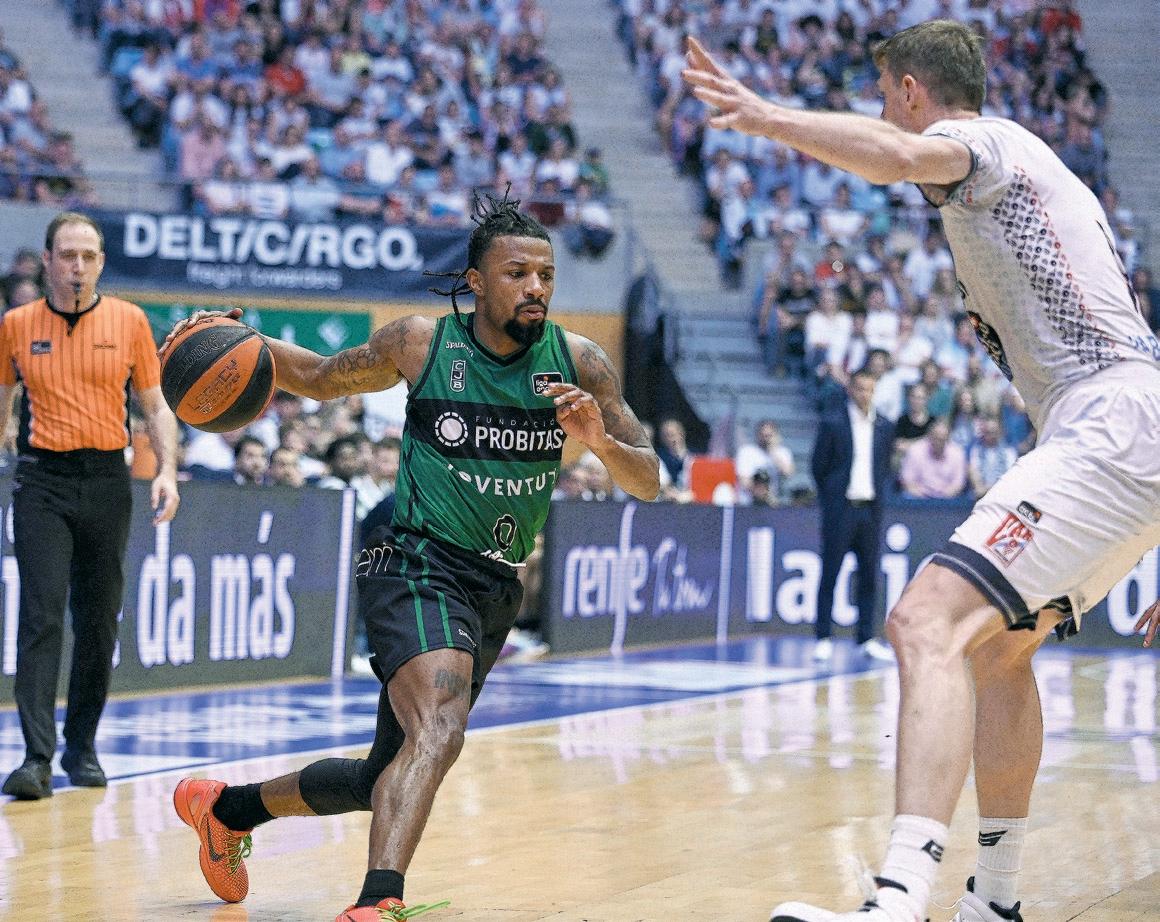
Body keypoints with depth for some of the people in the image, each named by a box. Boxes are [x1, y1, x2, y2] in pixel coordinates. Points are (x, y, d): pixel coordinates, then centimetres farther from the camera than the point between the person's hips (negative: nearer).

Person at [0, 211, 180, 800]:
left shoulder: (128, 321, 3)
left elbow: (154, 406, 8)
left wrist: (167, 470, -6)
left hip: (107, 481, 1)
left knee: (98, 622, 6)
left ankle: (82, 747, 19)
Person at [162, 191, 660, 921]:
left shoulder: (579, 362, -2)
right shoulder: (421, 344, -6)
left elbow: (648, 484, -1)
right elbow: (321, 380, 12)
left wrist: (602, 441, -22)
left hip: (496, 587, 5)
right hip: (416, 566, -5)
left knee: (385, 780, 16)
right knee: (438, 731, -33)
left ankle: (228, 809, 38)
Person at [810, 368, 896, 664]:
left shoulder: (884, 427, 8)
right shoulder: (832, 424, -4)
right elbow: (818, 466, 1)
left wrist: (879, 493, 8)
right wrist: (831, 497, 5)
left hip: (871, 509, 4)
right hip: (840, 507, -4)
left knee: (869, 575, 5)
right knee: (830, 574, -1)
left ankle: (866, 639, 10)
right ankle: (823, 638, 3)